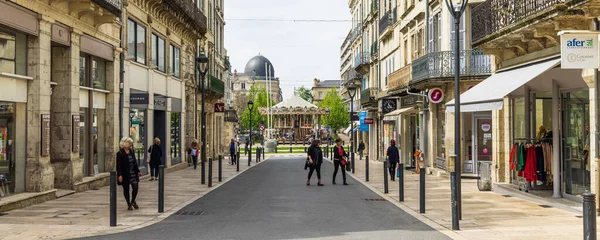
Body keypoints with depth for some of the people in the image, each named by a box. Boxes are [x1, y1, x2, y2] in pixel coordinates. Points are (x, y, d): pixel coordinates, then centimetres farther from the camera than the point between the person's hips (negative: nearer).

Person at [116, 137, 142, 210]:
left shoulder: (131, 152, 8)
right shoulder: (120, 154, -11)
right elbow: (118, 165, -13)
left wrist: (138, 171, 14)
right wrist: (120, 175, -18)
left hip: (133, 174, 5)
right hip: (125, 175, -5)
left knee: (135, 187, -2)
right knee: (126, 189, 6)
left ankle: (133, 201, 22)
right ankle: (129, 204, 20)